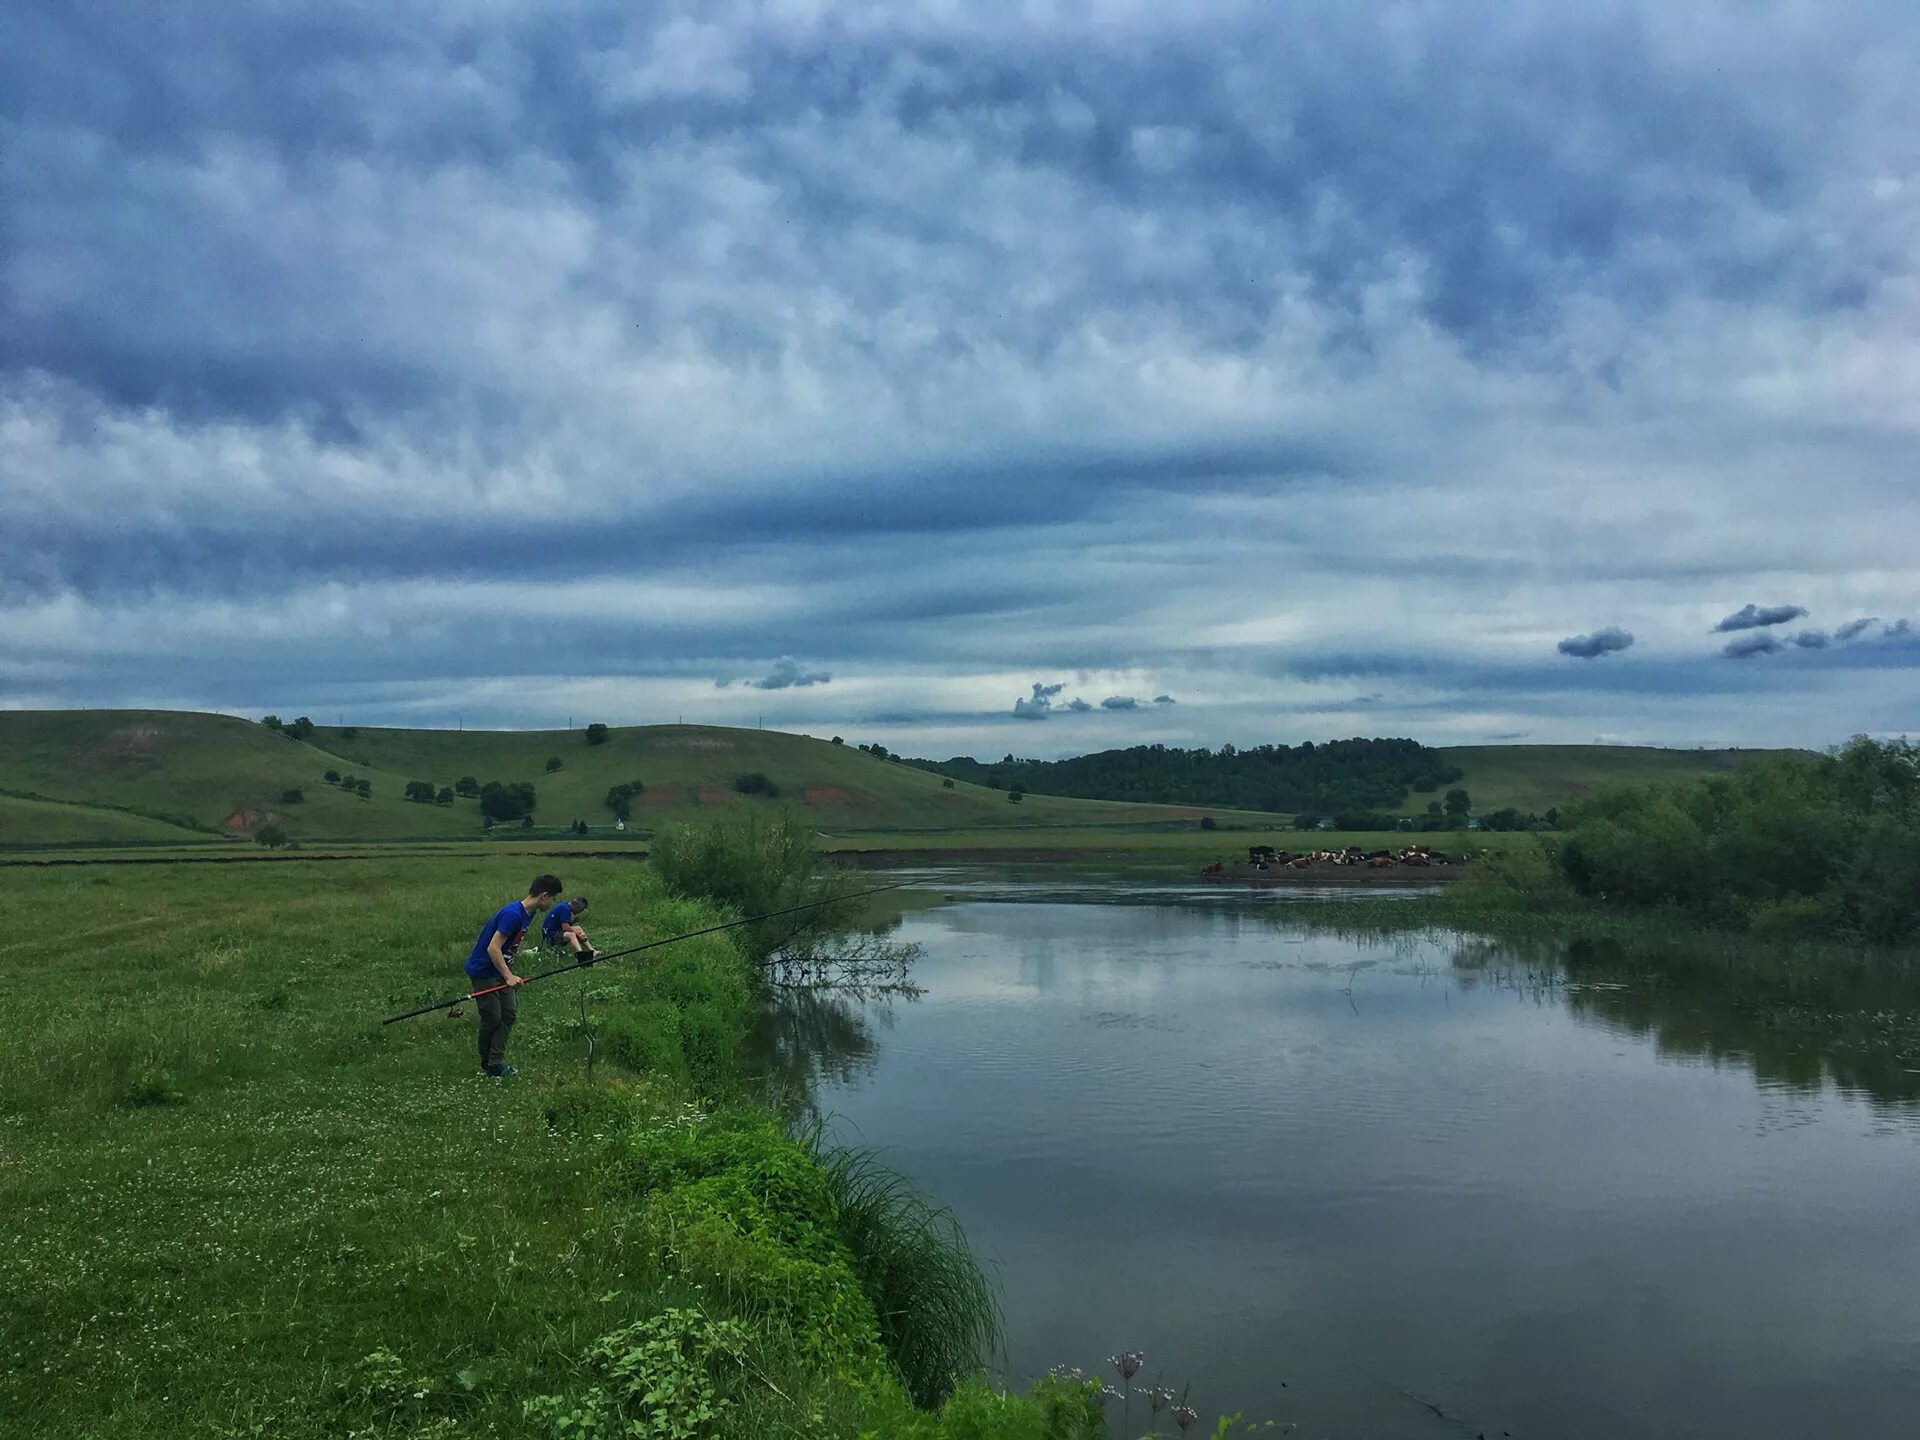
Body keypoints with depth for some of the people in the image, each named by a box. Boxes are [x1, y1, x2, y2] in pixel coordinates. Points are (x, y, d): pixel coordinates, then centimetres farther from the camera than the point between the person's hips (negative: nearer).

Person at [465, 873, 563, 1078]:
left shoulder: (528, 913, 3)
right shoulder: (512, 914, -27)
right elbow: (493, 948, -29)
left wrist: (510, 974, 18)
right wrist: (509, 977, -31)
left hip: (500, 969, 9)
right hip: (483, 971, -9)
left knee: (510, 1013, 4)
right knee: (492, 1018, -3)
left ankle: (496, 1062, 7)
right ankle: (486, 1064, 15)